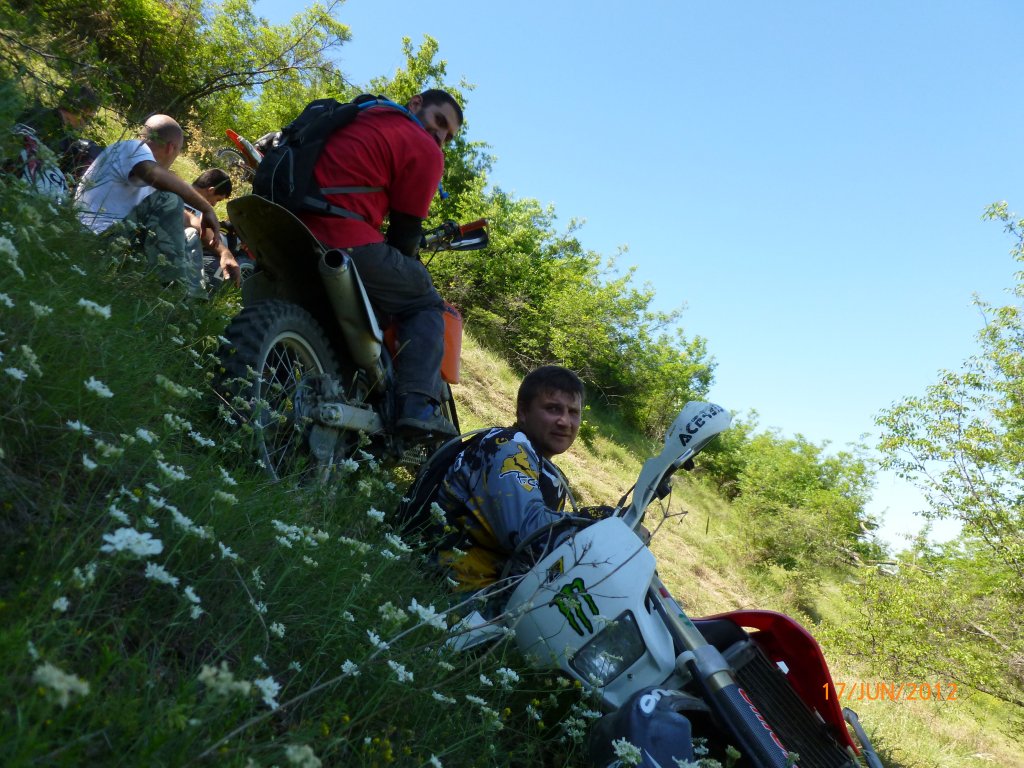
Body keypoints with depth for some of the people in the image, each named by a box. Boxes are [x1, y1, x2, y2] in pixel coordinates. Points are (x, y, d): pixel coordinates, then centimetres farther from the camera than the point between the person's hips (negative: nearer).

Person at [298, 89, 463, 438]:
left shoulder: (358, 117, 27)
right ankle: (418, 406, -9)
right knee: (425, 304, 8)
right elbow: (405, 229, 1)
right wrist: (404, 266, 22)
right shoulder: (425, 150, 2)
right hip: (348, 243, -8)